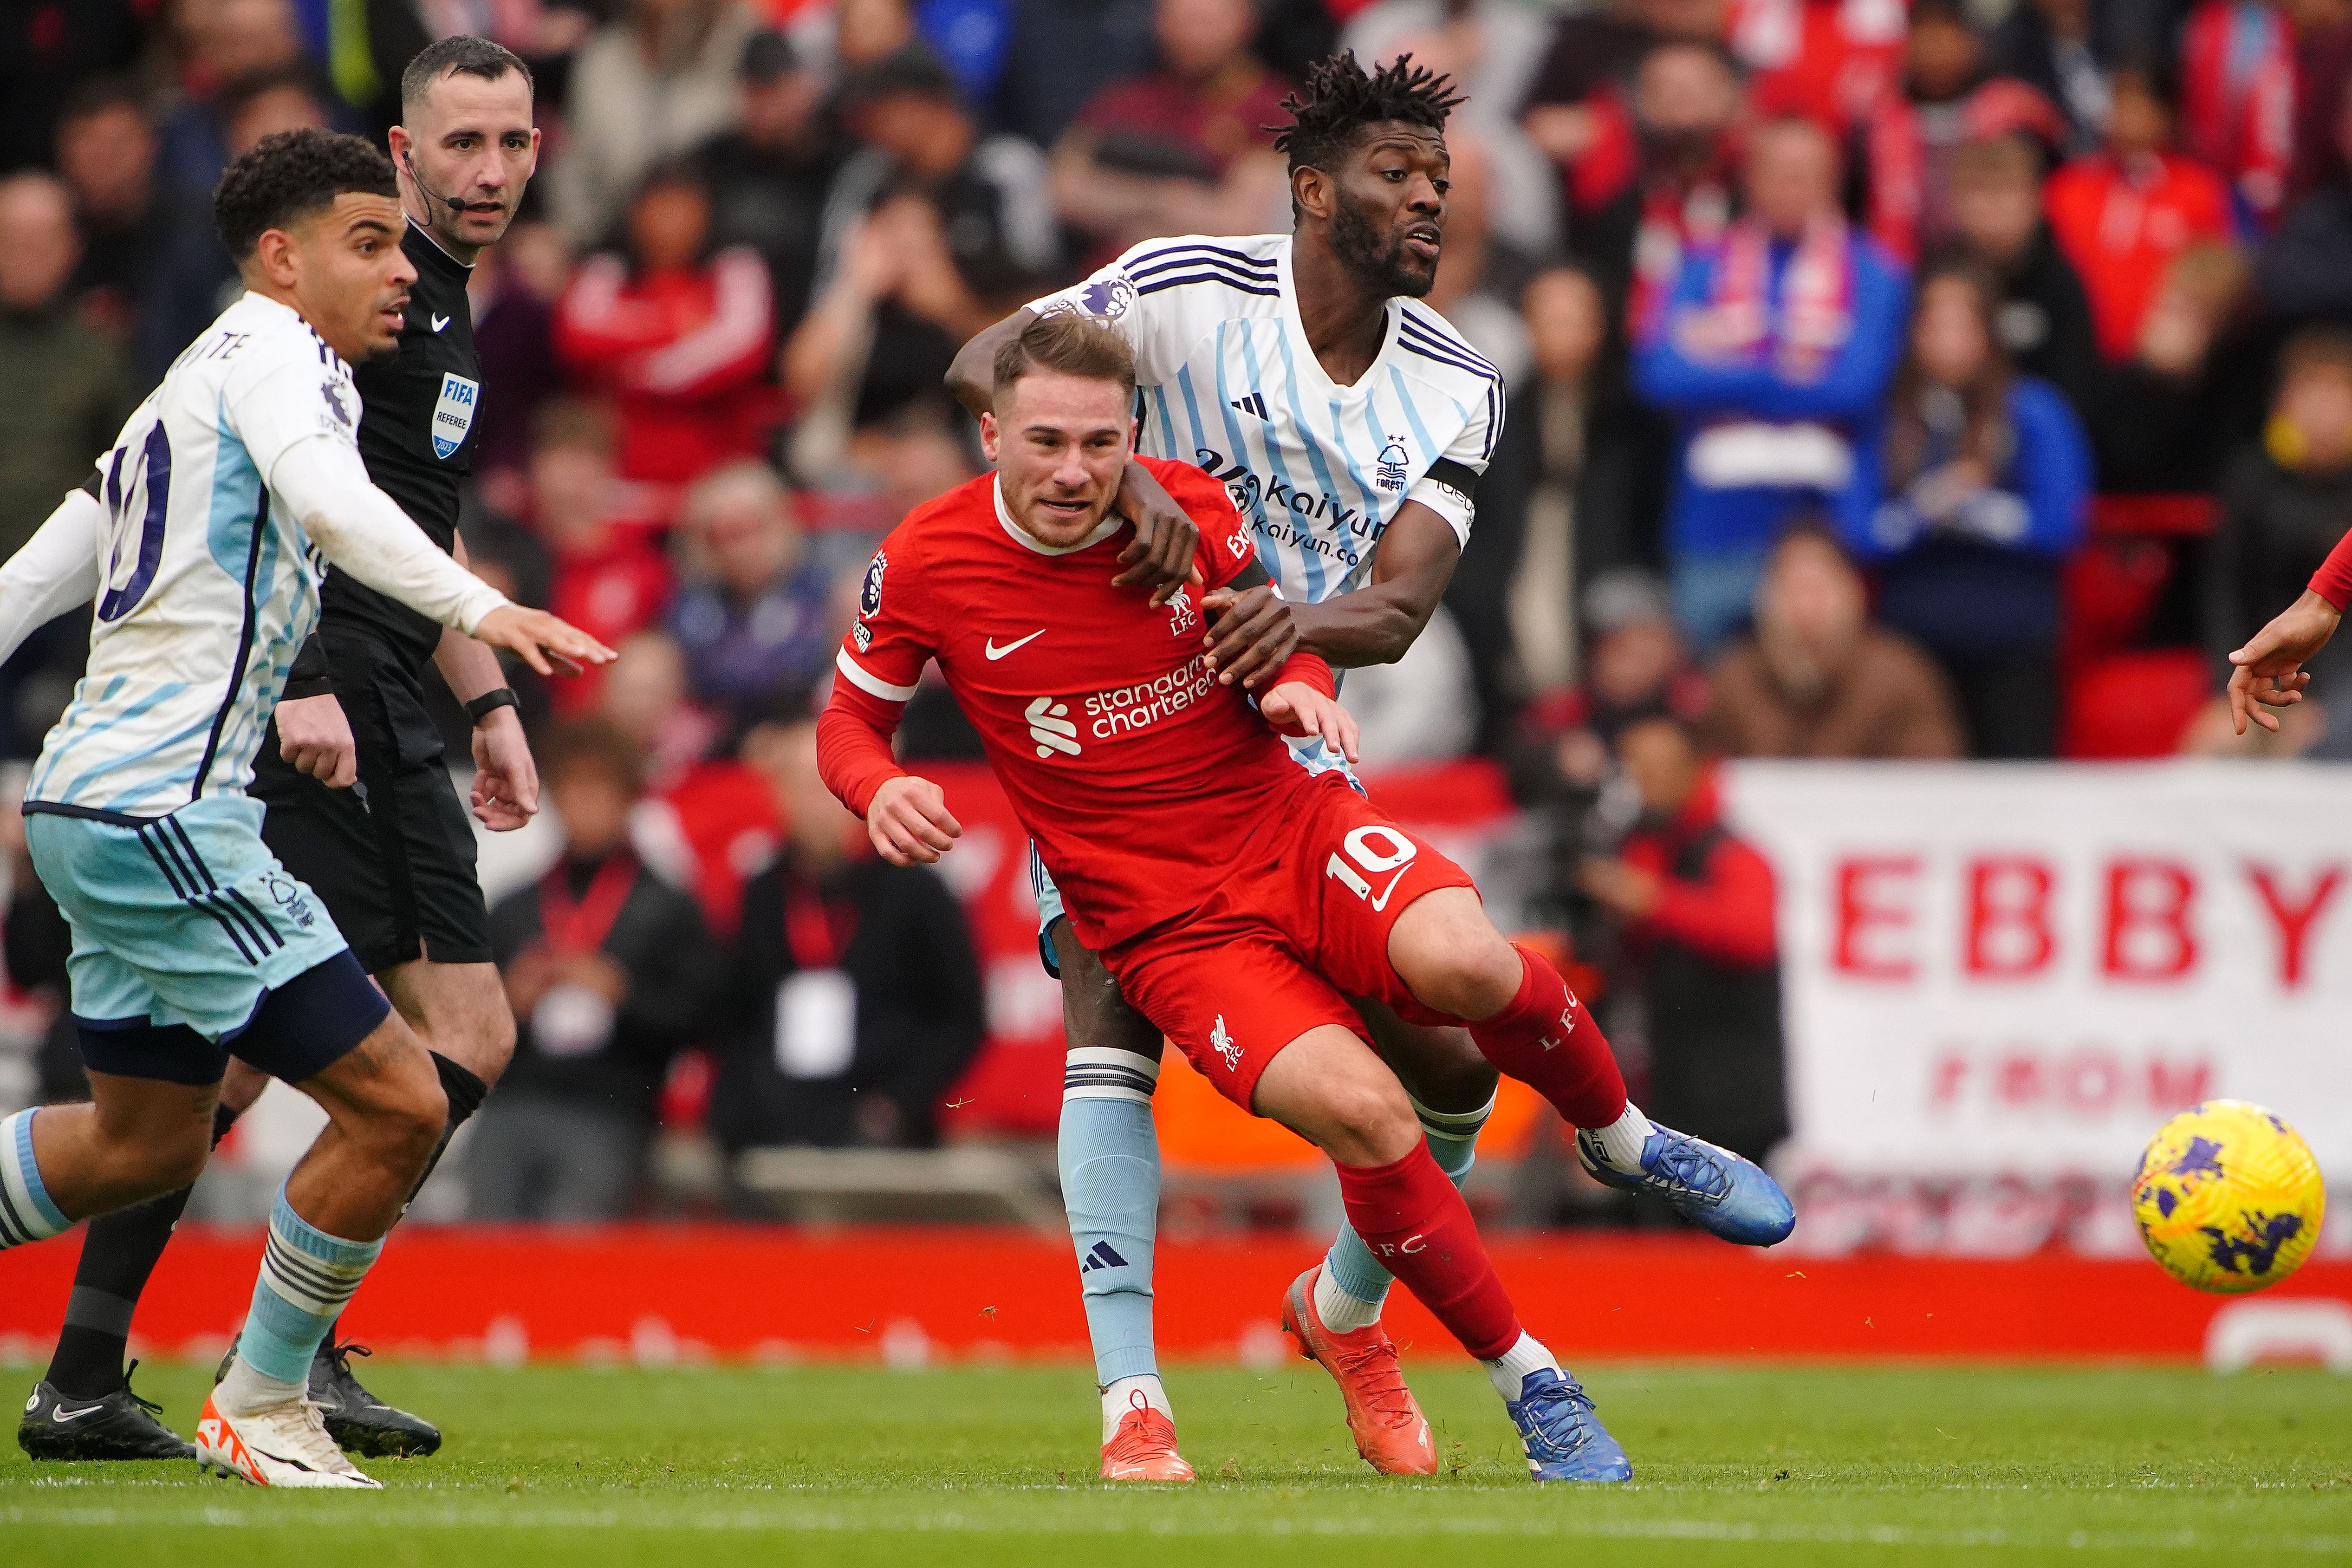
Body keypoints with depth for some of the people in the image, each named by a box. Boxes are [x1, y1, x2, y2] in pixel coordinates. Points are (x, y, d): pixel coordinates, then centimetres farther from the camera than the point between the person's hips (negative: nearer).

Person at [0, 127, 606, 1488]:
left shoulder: (192, 386, 22)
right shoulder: (271, 345, -7)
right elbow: (326, 497, -28)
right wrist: (480, 609, -39)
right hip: (161, 806, -11)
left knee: (151, 1139, 23)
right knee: (399, 1105, -10)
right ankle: (261, 1406, 2)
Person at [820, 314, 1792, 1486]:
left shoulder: (1193, 509, -3)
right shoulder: (926, 563, -7)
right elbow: (850, 721, 7)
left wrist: (1300, 686, -10)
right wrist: (881, 793, -16)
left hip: (1291, 829, 2)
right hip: (1165, 928, -2)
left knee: (1465, 962, -32)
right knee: (1363, 1110, -28)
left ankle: (1625, 1139, 0)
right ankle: (1531, 1384, -12)